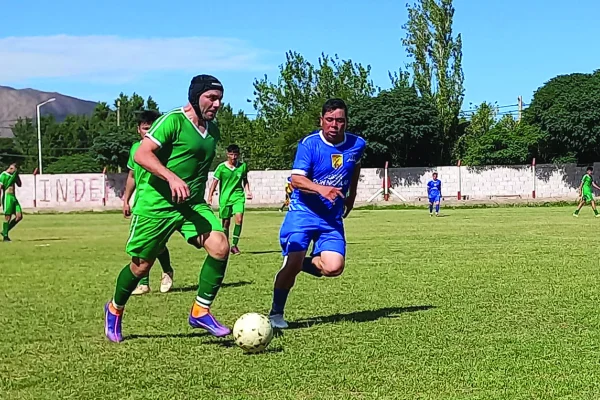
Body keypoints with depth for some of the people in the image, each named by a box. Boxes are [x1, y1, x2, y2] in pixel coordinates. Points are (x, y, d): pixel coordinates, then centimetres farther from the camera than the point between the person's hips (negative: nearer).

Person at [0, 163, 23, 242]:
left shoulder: (13, 175, 16)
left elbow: (19, 184, 21)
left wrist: (17, 175, 9)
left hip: (14, 198, 8)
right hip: (7, 197, -8)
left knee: (19, 216, 2)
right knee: (8, 217, -7)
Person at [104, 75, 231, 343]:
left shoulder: (212, 131, 11)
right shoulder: (173, 121, -13)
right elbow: (141, 155, -22)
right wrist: (172, 177, -34)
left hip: (192, 204, 6)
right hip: (156, 204, -6)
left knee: (220, 247, -17)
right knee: (141, 265, 5)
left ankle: (200, 312, -5)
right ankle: (115, 310, 33)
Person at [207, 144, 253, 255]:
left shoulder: (243, 166, 3)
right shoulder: (221, 167, -5)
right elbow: (215, 182, -1)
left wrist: (247, 191, 4)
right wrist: (210, 197, -7)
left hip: (238, 197, 1)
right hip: (225, 198, -1)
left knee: (239, 219, -17)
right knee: (226, 222, 4)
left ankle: (234, 245, -8)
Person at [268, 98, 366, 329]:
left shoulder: (357, 145, 1)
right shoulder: (309, 144, -13)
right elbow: (296, 179, -23)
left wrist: (351, 195, 28)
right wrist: (321, 189, -38)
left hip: (333, 216, 4)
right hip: (303, 212, -3)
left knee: (333, 268, -14)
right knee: (293, 263, -15)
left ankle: (308, 263, 20)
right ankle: (275, 314, 4)